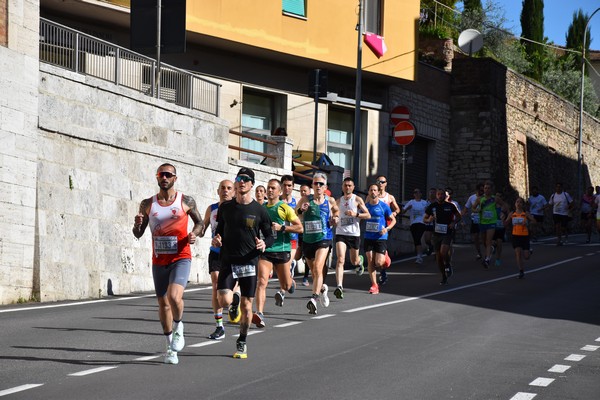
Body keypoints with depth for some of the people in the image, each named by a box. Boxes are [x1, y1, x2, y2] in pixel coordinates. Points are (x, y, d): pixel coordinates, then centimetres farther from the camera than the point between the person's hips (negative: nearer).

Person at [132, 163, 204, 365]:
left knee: (174, 296, -24)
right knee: (163, 303, 9)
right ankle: (170, 347, 24)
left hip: (181, 258, -3)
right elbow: (138, 234, 10)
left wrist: (195, 234, -9)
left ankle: (178, 328, 5)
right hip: (159, 260, 3)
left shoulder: (186, 201, -1)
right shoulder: (147, 204, 5)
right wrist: (137, 225, -12)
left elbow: (199, 222, 12)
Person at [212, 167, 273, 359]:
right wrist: (216, 239, -6)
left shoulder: (259, 210, 0)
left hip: (249, 262, -1)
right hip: (228, 261, 1)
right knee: (225, 301, -17)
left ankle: (242, 343, 19)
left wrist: (264, 244, -16)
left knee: (246, 306, 2)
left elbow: (269, 235, 6)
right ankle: (233, 304, 20)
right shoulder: (225, 208, 5)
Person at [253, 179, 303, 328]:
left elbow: (299, 228, -5)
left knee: (286, 284, 10)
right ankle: (260, 314, -24)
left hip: (282, 250, -2)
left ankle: (282, 290, 48)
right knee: (262, 282, -17)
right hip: (265, 250, 2)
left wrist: (282, 228, -16)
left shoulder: (285, 208, -3)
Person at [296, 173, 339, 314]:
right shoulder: (306, 200, -1)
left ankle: (314, 299, -28)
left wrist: (335, 218, 4)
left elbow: (336, 210, 25)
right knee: (313, 272, 15)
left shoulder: (330, 202, 3)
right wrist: (300, 210, -26)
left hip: (324, 239, -2)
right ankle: (322, 289, 44)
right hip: (307, 240, 2)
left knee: (318, 268, -21)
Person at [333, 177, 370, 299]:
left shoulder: (357, 200, -1)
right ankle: (339, 287, -24)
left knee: (354, 261, 14)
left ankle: (359, 261, 53)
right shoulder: (339, 201, 10)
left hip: (354, 234, -1)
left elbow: (368, 215, -4)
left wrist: (356, 214, -18)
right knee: (340, 260, -17)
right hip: (340, 233, 1)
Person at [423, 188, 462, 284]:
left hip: (447, 233, -3)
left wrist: (454, 222, -9)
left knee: (443, 252, -24)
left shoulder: (450, 206, -2)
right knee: (438, 256, 5)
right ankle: (444, 277, 20)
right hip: (436, 233, 3)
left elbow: (459, 216, 10)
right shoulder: (432, 206, 2)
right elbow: (424, 218, 9)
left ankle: (448, 266, 7)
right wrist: (429, 220, -14)